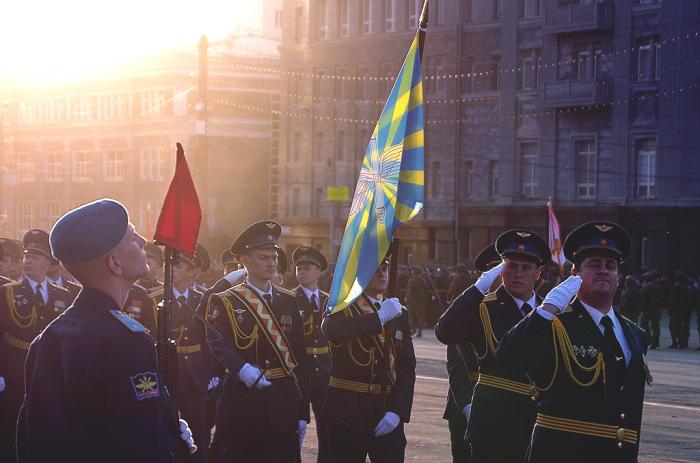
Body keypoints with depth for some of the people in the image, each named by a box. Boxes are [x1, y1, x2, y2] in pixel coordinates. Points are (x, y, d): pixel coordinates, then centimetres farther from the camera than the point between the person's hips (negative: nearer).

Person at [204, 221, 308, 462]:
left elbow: (300, 358, 11)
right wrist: (243, 370, -40)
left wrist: (303, 413, 8)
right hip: (242, 399, -3)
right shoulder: (225, 302, -1)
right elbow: (218, 344, -19)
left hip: (284, 401, 3)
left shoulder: (289, 301, 12)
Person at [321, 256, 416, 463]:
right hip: (347, 412, -3)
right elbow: (331, 330, -25)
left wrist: (397, 411, -9)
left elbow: (407, 368, 5)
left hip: (387, 414, 3)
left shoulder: (399, 313, 12)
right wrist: (380, 317, -25)